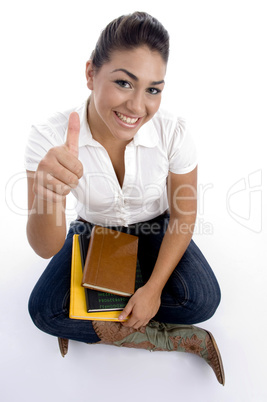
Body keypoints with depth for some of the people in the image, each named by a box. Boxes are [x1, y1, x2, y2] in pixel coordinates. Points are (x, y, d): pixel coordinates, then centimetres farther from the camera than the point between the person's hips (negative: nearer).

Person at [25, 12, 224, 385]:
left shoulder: (173, 132, -26)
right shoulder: (50, 138, -28)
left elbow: (184, 216, -12)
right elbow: (46, 248, -31)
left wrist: (154, 287, -19)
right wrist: (47, 193, -54)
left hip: (155, 229, 1)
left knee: (203, 299, -23)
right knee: (43, 309, -18)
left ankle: (93, 325, -3)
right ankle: (181, 340, -12)